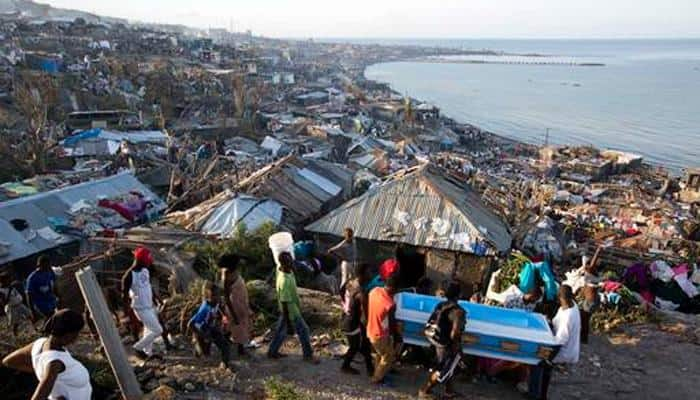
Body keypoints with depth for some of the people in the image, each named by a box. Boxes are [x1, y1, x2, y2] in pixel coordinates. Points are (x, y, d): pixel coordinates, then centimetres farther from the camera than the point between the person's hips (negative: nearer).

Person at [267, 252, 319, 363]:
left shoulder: (281, 269, -10)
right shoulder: (284, 281, -36)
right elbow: (284, 302, -29)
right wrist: (288, 322, -22)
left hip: (290, 309, 8)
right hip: (291, 311, -8)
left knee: (281, 329, 22)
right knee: (303, 330, 8)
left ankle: (272, 352, 38)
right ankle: (308, 355, 26)